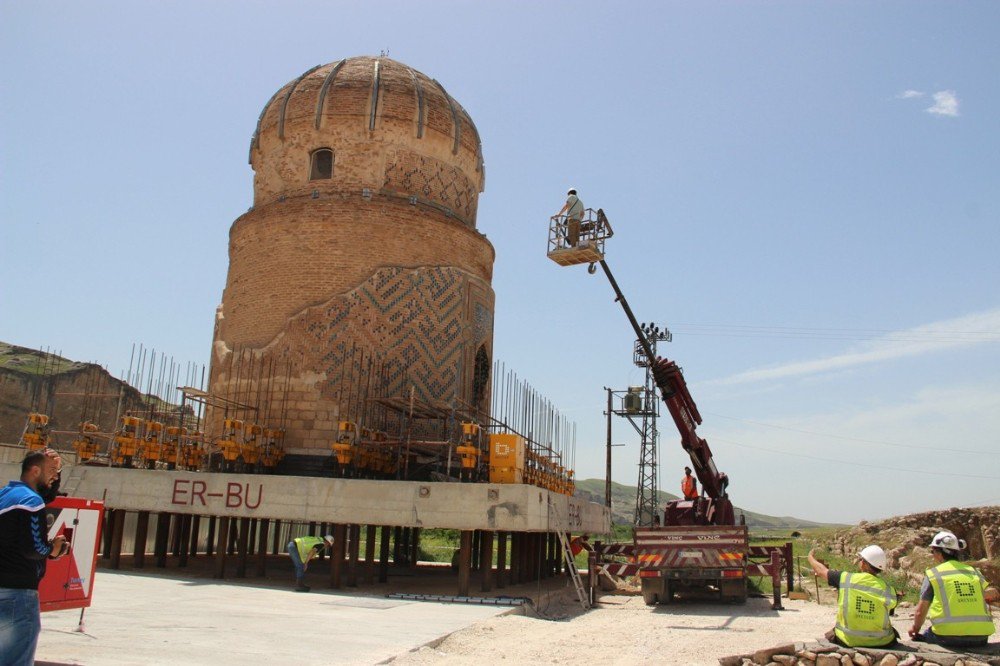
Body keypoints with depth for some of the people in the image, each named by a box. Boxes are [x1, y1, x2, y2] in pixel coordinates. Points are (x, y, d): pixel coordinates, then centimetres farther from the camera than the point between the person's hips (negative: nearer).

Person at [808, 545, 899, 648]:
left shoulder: (846, 579, -11)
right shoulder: (888, 590, -11)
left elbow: (821, 570, 4)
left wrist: (811, 557, 25)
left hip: (848, 640, 0)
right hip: (881, 642, 1)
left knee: (829, 635, 30)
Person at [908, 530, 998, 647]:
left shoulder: (932, 574, 2)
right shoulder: (974, 571, 13)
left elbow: (920, 611, 3)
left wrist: (915, 630, 21)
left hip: (948, 637, -4)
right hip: (980, 638, 4)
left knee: (920, 638, 19)